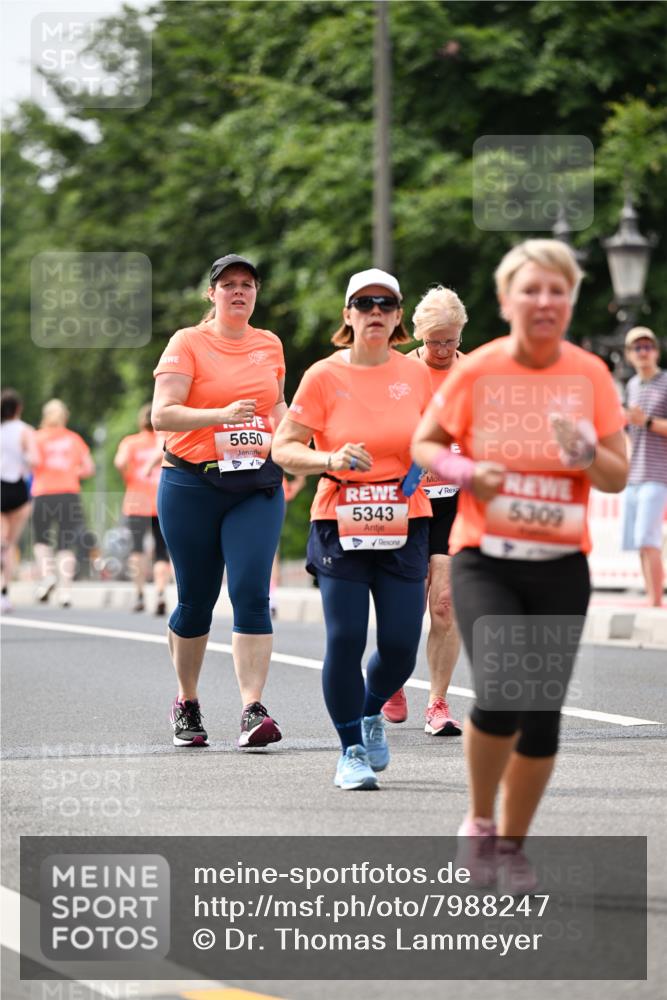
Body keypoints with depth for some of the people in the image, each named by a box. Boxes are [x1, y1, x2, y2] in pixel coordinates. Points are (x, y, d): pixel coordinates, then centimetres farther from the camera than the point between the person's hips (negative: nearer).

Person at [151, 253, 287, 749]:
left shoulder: (269, 345, 11)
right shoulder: (188, 343, -2)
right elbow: (162, 414, -12)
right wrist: (222, 415, -24)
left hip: (257, 485, 2)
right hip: (192, 484, -2)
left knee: (251, 593, -13)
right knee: (197, 598, 6)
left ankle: (253, 709, -16)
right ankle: (187, 703, 26)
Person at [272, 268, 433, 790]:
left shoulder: (417, 374, 5)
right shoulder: (324, 376, -2)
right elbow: (283, 448, -1)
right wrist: (331, 461, -18)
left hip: (404, 529, 2)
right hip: (340, 527, -2)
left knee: (400, 646, -2)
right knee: (345, 639, -10)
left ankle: (371, 711, 31)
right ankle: (352, 751, 8)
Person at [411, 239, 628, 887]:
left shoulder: (590, 375, 0)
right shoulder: (476, 372, -5)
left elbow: (617, 479, 1)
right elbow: (424, 444, 8)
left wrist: (586, 453, -21)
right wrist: (466, 473, -12)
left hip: (561, 566, 2)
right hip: (484, 559, -2)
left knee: (543, 713, 3)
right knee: (500, 693, -20)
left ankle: (512, 843, 23)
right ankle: (479, 821, 5)